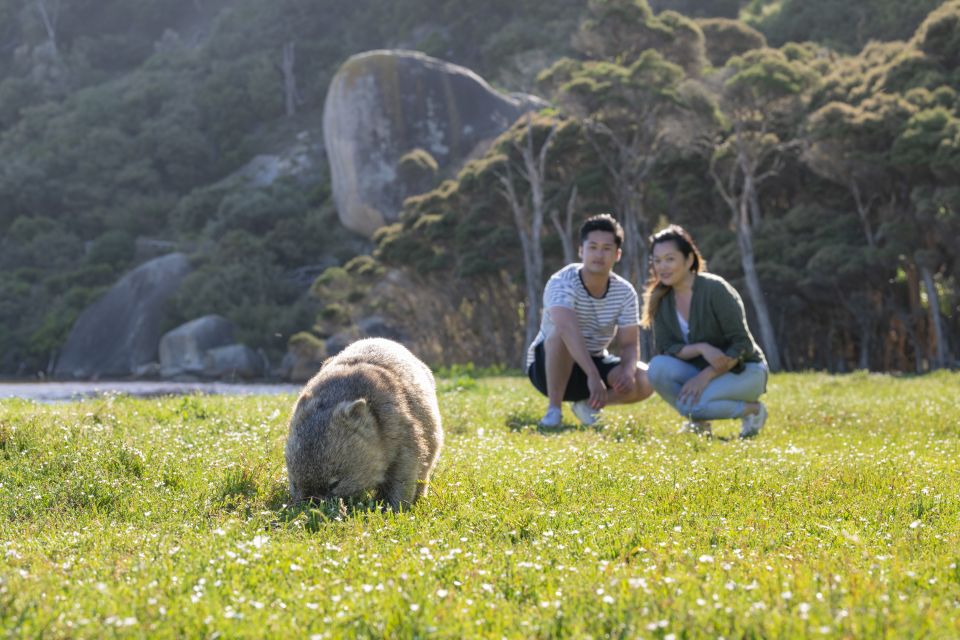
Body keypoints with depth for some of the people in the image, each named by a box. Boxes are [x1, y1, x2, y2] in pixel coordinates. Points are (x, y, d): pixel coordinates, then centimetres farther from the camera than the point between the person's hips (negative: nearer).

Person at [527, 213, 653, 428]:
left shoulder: (625, 292, -9)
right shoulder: (562, 283, -25)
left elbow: (629, 344, -9)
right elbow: (569, 329, -42)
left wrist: (628, 371, -33)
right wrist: (593, 376, -54)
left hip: (595, 362, 5)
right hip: (547, 366, -5)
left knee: (645, 380, -21)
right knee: (562, 333, -38)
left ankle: (588, 404, 5)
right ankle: (553, 410, -24)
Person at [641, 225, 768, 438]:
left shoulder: (715, 289, -17)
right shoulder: (661, 300, -1)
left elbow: (741, 344, -19)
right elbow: (664, 349, -9)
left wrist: (706, 375, -28)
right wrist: (702, 348, -27)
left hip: (744, 370, -5)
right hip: (702, 370, 5)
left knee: (692, 403, -33)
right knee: (658, 367, -25)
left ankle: (752, 410, -6)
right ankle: (697, 422, -2)